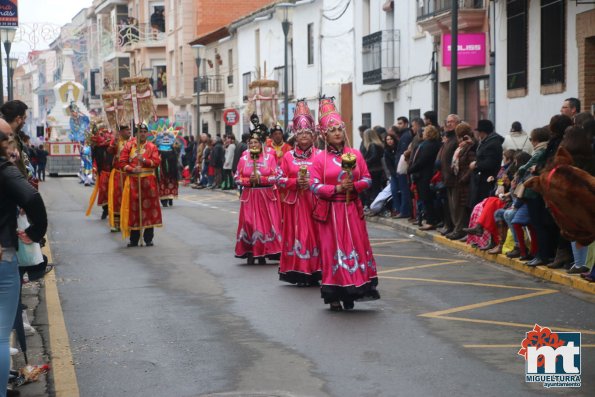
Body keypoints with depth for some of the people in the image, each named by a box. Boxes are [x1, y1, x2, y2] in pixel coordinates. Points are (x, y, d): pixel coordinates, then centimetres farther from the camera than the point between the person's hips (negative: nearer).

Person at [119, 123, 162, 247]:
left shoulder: (152, 147, 7)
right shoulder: (129, 145, 4)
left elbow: (157, 162, -4)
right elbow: (122, 163, -2)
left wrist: (144, 160, -17)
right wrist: (132, 169, -17)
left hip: (149, 180, 1)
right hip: (133, 180, -1)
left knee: (149, 208, 2)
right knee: (134, 209, 0)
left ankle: (148, 239, 10)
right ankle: (134, 240, 8)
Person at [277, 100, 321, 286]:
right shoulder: (288, 156, 7)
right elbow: (280, 179, 5)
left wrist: (312, 183, -15)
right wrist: (295, 182, -11)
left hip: (314, 201, -1)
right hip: (294, 202, 1)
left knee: (314, 232, -1)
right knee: (297, 233, 0)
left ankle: (314, 272, 5)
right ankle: (300, 273, 5)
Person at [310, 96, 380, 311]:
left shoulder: (355, 154, 6)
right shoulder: (320, 158, -1)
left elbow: (367, 179, 6)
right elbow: (315, 185, -7)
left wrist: (354, 186, -13)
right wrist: (336, 189, -17)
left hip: (352, 210, 2)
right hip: (330, 211, -2)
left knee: (357, 247, 1)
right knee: (333, 250, 1)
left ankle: (353, 291, 9)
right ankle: (334, 296, 7)